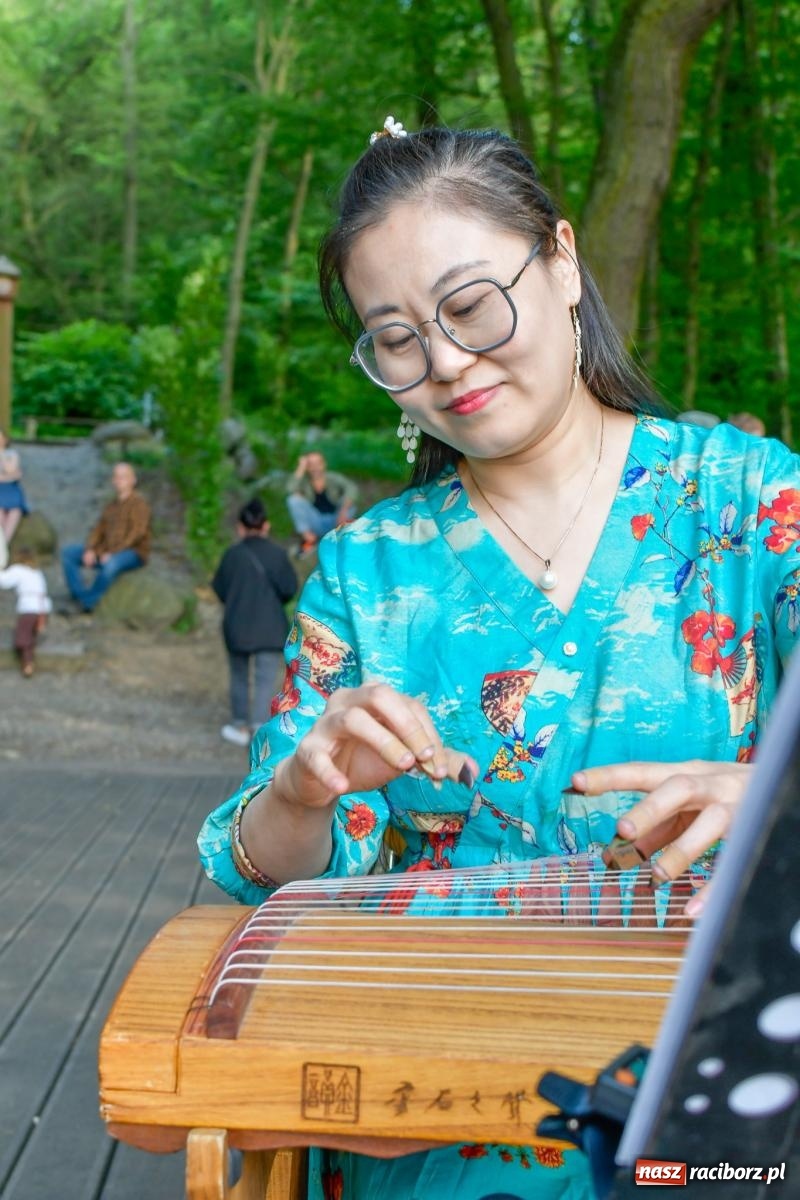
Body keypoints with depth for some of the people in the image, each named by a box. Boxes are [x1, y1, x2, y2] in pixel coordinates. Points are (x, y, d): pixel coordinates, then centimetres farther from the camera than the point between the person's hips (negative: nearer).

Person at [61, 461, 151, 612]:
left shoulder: (139, 502, -5)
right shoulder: (111, 505, 18)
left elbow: (137, 533, -16)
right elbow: (99, 530, 13)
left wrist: (113, 553, -23)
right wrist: (90, 550, -6)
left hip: (133, 554, -8)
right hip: (106, 552, 8)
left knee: (111, 563, -41)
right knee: (68, 553, -3)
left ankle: (87, 604, -28)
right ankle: (81, 597, -17)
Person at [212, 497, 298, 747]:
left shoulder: (232, 554, -5)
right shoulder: (277, 553, -7)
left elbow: (220, 589, 0)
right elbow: (289, 588, -6)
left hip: (237, 626, 1)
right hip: (270, 628, -1)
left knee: (239, 677, 16)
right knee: (265, 679, 1)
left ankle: (240, 726, 24)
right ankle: (259, 725, -10)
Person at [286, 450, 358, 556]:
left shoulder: (333, 478, -4)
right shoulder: (304, 481, -2)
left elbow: (352, 488, -23)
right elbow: (290, 489, -25)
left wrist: (344, 510, -39)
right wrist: (301, 469, -20)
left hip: (334, 523, 0)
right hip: (315, 524, 1)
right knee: (294, 499, -21)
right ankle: (308, 537, -21)